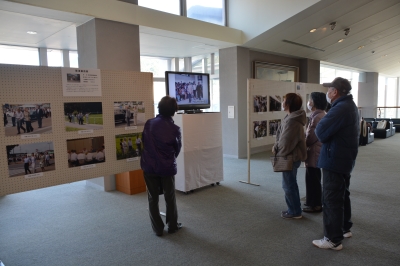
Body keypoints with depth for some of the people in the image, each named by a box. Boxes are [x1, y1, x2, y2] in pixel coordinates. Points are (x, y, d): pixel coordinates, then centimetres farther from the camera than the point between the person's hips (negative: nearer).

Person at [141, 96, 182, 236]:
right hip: (167, 168, -1)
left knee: (153, 199, 13)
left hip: (149, 167, 1)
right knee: (170, 198, 16)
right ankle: (173, 226, 29)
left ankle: (158, 228, 21)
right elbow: (177, 149, 2)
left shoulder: (149, 123, -6)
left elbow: (144, 142, 5)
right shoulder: (175, 129, -11)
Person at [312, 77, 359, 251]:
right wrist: (326, 129, -2)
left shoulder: (340, 108, -23)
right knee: (342, 195, 22)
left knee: (331, 200, -2)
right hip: (344, 158, 11)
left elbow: (320, 132, -25)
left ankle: (333, 240, 6)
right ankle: (345, 228, 37)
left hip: (335, 159, -11)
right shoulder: (349, 105, 13)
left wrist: (319, 126, -5)